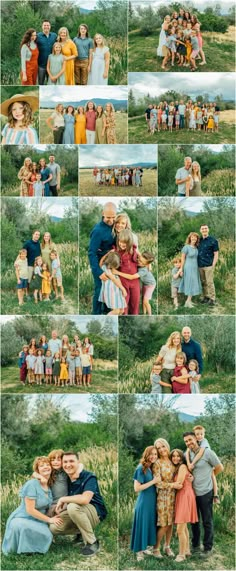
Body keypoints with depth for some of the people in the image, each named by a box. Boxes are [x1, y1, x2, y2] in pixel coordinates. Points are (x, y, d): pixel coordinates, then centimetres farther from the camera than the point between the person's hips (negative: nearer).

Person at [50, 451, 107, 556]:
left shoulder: (89, 477, -20)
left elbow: (85, 499, -37)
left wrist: (62, 499, -24)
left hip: (95, 513, -7)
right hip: (77, 513, 7)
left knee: (73, 507, -34)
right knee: (53, 528, -12)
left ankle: (92, 542, -19)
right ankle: (83, 532, 11)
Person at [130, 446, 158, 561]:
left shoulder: (153, 468, 9)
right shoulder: (141, 468, -14)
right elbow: (137, 488, -19)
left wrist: (156, 482, 2)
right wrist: (153, 482, -17)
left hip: (152, 501, 7)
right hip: (144, 502, -7)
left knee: (151, 524, 13)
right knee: (142, 525, 1)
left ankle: (145, 547, 27)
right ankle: (139, 551, 14)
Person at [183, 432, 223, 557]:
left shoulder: (207, 452, -12)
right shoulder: (187, 454, 2)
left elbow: (220, 468, -4)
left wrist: (208, 476, 2)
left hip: (205, 492, -5)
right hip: (192, 492, 5)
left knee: (207, 521, 5)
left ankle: (208, 548, 17)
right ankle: (195, 545, 30)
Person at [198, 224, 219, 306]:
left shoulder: (213, 240, -3)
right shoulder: (199, 240, 11)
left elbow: (216, 254, -3)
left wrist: (213, 265, -10)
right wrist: (196, 264, 10)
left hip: (208, 266, -5)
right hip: (200, 266, 5)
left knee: (210, 282, -5)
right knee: (203, 282, 9)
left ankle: (212, 299, 2)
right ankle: (206, 297, 20)